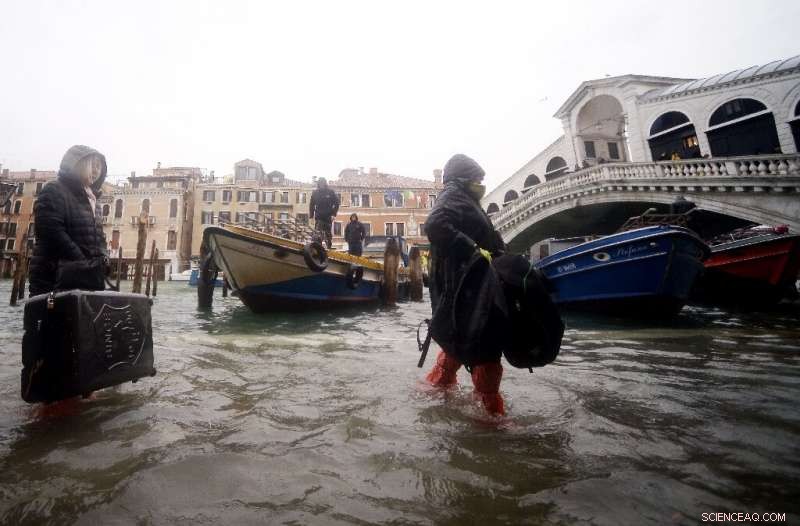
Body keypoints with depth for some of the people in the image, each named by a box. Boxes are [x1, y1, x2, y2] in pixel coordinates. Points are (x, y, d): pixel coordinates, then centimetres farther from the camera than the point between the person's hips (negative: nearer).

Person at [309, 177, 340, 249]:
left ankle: (329, 248, 20)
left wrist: (333, 214, -8)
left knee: (328, 234, 9)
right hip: (318, 217, 0)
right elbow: (311, 205, 7)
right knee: (318, 234, -8)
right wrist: (311, 215, 0)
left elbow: (336, 203, 1)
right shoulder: (315, 193, 5)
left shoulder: (331, 192, 1)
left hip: (328, 217, 0)